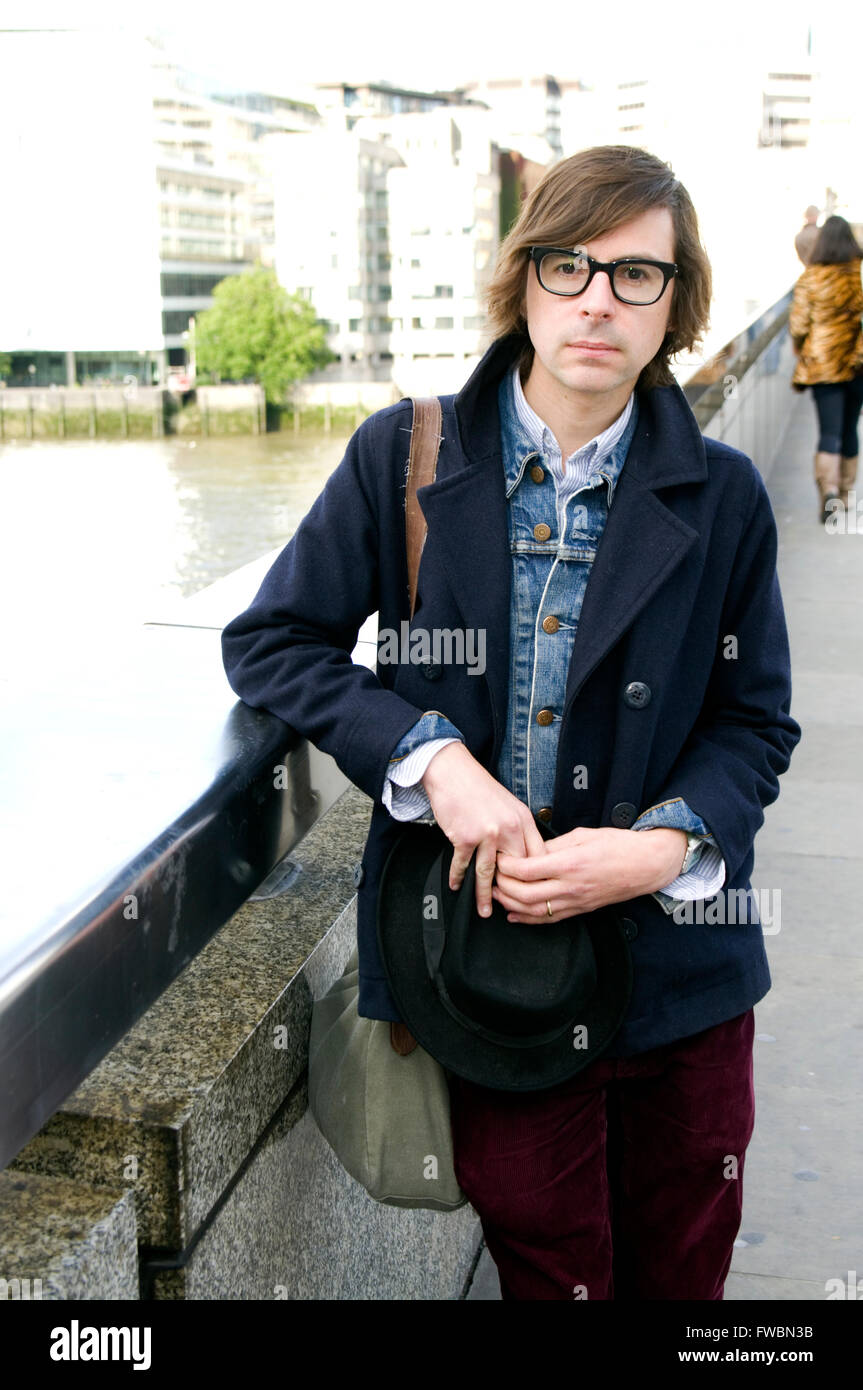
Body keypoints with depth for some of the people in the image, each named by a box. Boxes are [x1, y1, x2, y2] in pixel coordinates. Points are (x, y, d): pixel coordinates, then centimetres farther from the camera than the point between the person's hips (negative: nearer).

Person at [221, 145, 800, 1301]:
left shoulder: (722, 498, -2)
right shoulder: (405, 459, -4)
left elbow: (755, 723, 4)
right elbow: (269, 641, -2)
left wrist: (667, 845, -17)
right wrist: (434, 757, -16)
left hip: (677, 959, 2)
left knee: (681, 1271, 18)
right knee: (551, 1268, 12)